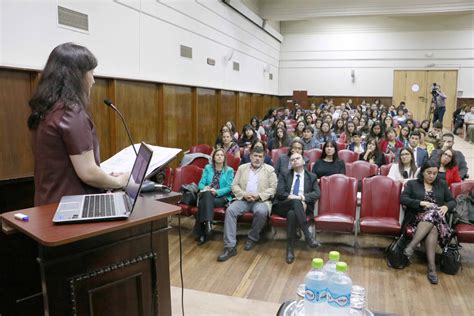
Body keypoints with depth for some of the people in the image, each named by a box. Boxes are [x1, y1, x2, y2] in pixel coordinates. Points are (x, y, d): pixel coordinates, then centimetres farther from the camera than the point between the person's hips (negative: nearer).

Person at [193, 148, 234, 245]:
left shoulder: (229, 170, 6)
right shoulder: (207, 168, 13)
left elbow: (229, 187, -4)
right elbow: (201, 183, 6)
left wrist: (217, 192, -20)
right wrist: (205, 188, -18)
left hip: (222, 197, -2)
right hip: (207, 196, 2)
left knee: (203, 203, -31)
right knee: (207, 194, -35)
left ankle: (202, 233, -27)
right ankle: (208, 222, -38)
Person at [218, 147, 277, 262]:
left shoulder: (269, 170, 8)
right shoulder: (242, 168, 15)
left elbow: (273, 188, 0)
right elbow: (234, 185, 9)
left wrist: (259, 195, -15)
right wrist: (244, 194, -11)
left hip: (261, 200, -2)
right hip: (243, 199, 2)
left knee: (261, 212, -36)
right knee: (230, 210, -26)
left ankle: (252, 238, -8)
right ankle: (230, 247, -25)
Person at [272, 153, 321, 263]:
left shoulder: (312, 177, 16)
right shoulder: (284, 175, 15)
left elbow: (317, 193, 1)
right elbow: (279, 192, -1)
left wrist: (303, 197, -17)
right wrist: (296, 198, -15)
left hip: (303, 206, 1)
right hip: (283, 206, -1)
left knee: (292, 213, -36)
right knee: (295, 201, -36)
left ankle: (290, 248, -32)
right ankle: (308, 235, -41)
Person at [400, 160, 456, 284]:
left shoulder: (442, 185, 21)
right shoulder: (412, 184, 12)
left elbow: (453, 201, 18)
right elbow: (402, 199, -1)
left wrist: (446, 207, -5)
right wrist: (421, 203, -15)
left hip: (437, 218, 2)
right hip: (417, 217, -1)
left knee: (433, 214, -37)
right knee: (431, 226, -36)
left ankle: (411, 246, -45)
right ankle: (431, 266, -40)